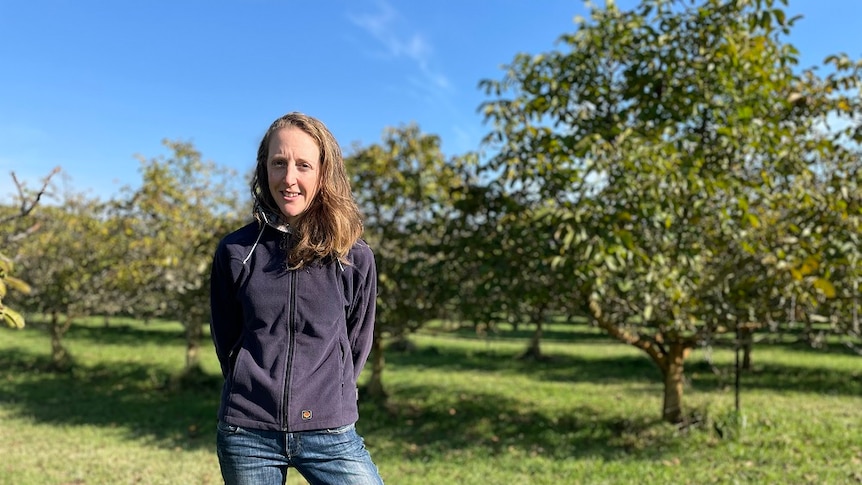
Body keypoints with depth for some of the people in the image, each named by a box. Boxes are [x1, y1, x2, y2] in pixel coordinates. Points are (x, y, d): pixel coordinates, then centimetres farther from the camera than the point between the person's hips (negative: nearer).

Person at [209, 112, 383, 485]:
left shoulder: (355, 258, -5)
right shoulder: (236, 251, -3)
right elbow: (226, 343, 8)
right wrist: (255, 395, 11)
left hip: (330, 434, 0)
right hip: (246, 434, 1)